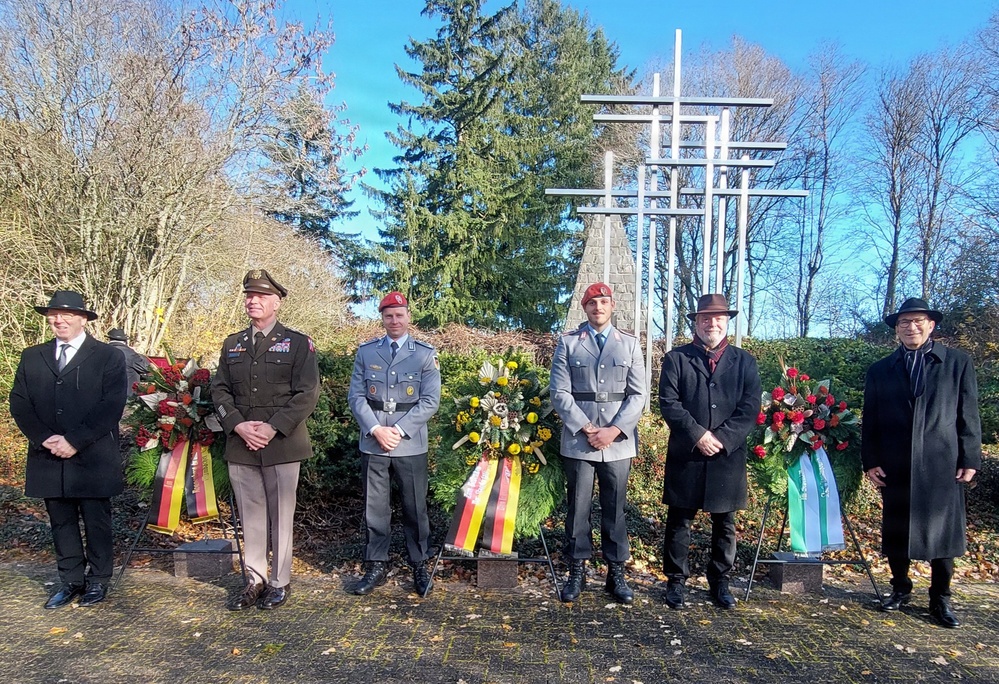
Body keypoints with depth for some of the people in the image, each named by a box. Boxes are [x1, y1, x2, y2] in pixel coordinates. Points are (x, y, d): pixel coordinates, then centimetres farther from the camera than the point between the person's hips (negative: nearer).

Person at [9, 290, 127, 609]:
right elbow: (19, 403, 6)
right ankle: (71, 581, 23)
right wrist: (45, 439, -9)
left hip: (93, 459, -4)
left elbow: (111, 407, -10)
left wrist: (74, 441, -16)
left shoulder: (108, 357, -2)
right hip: (49, 458, 4)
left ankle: (98, 580, 19)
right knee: (61, 522, 12)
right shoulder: (31, 357, 12)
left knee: (97, 521, 6)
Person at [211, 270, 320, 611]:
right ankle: (254, 580, 22)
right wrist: (238, 425, -7)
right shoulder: (232, 344, 14)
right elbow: (219, 390, 10)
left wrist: (273, 428, -14)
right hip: (240, 444, 4)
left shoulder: (298, 343, 1)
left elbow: (307, 395, -6)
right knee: (250, 515, 10)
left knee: (281, 515, 4)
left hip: (282, 445, -4)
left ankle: (279, 582, 17)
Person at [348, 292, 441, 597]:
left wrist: (398, 430, -12)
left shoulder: (425, 354, 1)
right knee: (374, 508, 9)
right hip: (372, 444, 2)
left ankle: (420, 566, 21)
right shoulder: (365, 352, 6)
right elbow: (356, 396, 2)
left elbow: (430, 401, -5)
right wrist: (376, 430, -11)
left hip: (411, 445, -1)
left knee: (415, 508, 7)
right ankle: (376, 566, 22)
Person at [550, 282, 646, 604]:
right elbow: (560, 393, -2)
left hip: (618, 442, 1)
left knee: (614, 510, 8)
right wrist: (587, 428, -11)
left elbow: (638, 395, 3)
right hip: (578, 442, -1)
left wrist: (614, 430, -9)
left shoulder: (630, 344, 9)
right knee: (578, 509, 6)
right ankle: (577, 571, 18)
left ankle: (616, 572, 20)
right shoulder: (568, 343, 5)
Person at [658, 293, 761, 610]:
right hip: (686, 456, -1)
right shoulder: (676, 358, 3)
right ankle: (676, 581, 19)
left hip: (729, 456, 2)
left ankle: (720, 582, 25)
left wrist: (721, 439, -13)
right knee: (679, 522, 6)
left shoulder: (744, 361, 8)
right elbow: (669, 403, -6)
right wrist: (698, 435, -15)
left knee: (724, 524, 11)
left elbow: (750, 408, -1)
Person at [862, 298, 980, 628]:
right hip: (895, 466, 2)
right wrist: (870, 461, 0)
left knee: (942, 531, 6)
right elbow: (870, 421, 8)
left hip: (943, 464, -1)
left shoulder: (958, 362, 5)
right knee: (895, 531, 9)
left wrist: (970, 459, -2)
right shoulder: (880, 370, 8)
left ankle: (941, 599, 21)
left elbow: (968, 415, 3)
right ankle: (900, 589, 27)